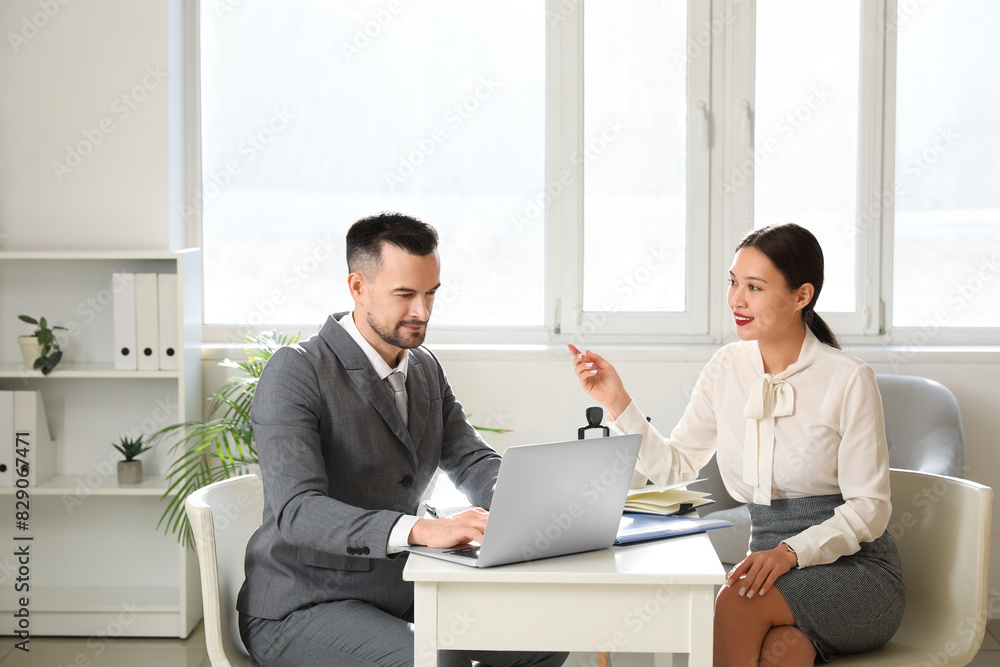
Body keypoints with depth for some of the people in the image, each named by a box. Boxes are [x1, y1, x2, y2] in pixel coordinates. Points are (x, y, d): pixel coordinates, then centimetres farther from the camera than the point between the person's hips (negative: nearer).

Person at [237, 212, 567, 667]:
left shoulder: (426, 368, 10)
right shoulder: (294, 373, -17)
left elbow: (473, 462, 7)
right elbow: (296, 510, -28)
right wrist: (420, 530, -42)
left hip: (399, 588, 8)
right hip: (302, 608, -7)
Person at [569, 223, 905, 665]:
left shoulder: (848, 379, -9)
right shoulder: (728, 368, 6)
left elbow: (869, 508, -10)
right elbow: (674, 466, 8)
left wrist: (791, 552, -25)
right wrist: (617, 402, -3)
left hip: (856, 569, -3)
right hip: (774, 568, 3)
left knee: (738, 598, -32)